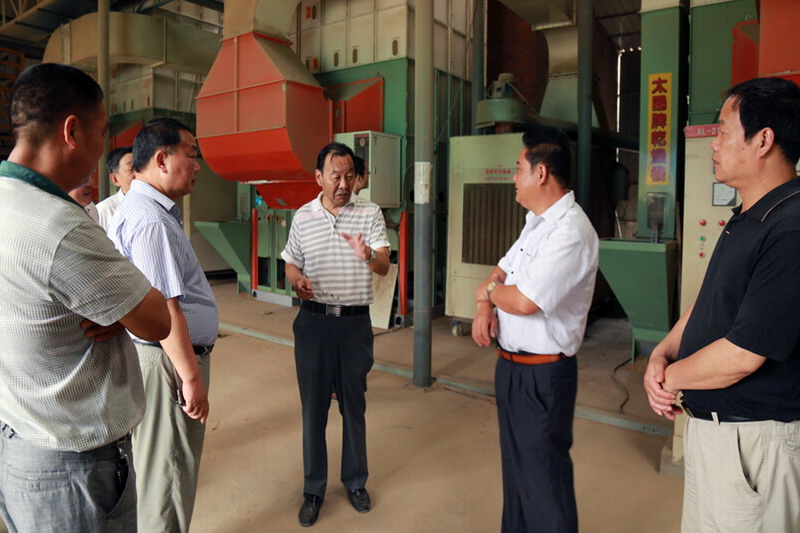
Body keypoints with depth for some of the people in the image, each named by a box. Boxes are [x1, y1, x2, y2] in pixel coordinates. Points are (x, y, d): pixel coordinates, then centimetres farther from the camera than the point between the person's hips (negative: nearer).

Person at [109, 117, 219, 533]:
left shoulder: (142, 208, 11)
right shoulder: (150, 220, -22)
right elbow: (163, 309, -25)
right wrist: (191, 377, -19)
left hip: (163, 354, 10)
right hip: (167, 359, -10)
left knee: (159, 464, 24)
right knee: (169, 471, 6)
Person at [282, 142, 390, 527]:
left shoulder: (370, 214, -2)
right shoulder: (302, 217, 4)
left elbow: (384, 267, -10)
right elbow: (291, 264, 12)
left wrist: (368, 255, -33)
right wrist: (298, 281, -12)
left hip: (355, 322, -1)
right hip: (313, 321, 1)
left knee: (354, 404, 11)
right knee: (313, 406, 8)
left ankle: (355, 481, 31)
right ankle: (314, 489, 25)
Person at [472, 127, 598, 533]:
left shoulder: (571, 232, -22)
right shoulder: (535, 221, 10)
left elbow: (525, 301, -28)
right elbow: (500, 271, 16)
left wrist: (489, 291, -7)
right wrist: (484, 308, -4)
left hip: (540, 374, -10)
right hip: (511, 363, 10)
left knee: (542, 476, 4)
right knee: (515, 464, 24)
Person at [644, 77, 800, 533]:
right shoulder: (746, 219, 8)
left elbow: (743, 354, -26)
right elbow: (709, 302, 14)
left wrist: (669, 377, -10)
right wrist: (662, 354, -3)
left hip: (753, 439, -9)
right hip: (708, 424, 9)